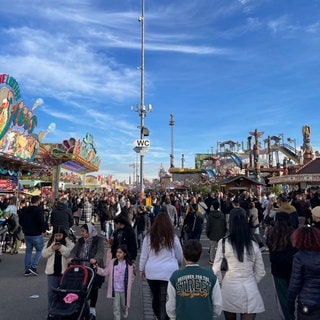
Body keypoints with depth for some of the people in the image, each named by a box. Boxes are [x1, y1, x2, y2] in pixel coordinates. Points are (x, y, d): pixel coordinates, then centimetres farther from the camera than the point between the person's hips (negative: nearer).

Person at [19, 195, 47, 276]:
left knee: (28, 251, 14)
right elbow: (41, 222, -20)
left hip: (27, 234, 7)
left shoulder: (24, 210, 7)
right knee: (39, 250, 6)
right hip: (36, 234, -7)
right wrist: (44, 230, -6)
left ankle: (27, 269, 17)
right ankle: (33, 267, -4)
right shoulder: (38, 210, -16)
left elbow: (20, 221, 15)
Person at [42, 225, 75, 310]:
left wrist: (62, 248, -25)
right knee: (51, 292, 9)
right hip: (52, 272, 2)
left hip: (64, 271, -2)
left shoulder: (69, 243, -5)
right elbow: (44, 254, 2)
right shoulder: (50, 242, 5)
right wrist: (52, 248, -15)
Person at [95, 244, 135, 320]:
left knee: (124, 305, 20)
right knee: (116, 306, 0)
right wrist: (97, 268, -10)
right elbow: (105, 272, -1)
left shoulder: (129, 264, -8)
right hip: (115, 289, 0)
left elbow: (131, 277, -1)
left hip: (124, 289, 0)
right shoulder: (112, 262, -5)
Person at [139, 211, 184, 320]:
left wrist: (142, 269, 16)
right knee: (165, 299, 4)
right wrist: (178, 263, 26)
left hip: (152, 272, 3)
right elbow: (180, 257, 5)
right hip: (169, 272, -2)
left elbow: (143, 256, 2)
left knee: (155, 297, 20)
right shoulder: (173, 237, -7)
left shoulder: (149, 237, -5)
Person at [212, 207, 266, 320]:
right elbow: (260, 272, 5)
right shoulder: (253, 244, -5)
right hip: (250, 290, 1)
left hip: (229, 288, -1)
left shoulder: (224, 242, -12)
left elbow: (216, 270, -9)